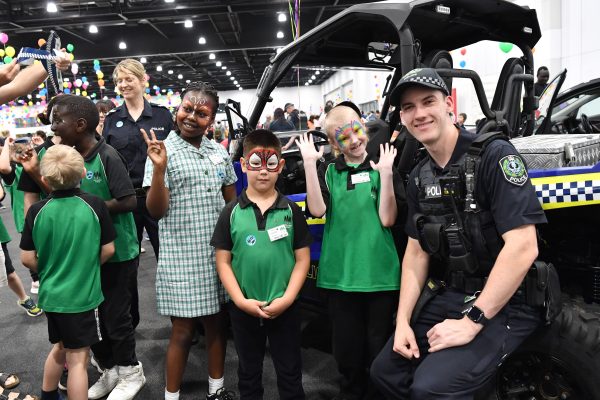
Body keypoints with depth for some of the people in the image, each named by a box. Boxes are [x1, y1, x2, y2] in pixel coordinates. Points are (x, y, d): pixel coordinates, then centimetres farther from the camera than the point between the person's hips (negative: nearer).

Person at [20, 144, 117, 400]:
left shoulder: (36, 211, -8)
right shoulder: (95, 205, -14)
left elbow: (27, 259, -3)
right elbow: (108, 250, -7)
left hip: (50, 294, 4)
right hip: (83, 295, -4)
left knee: (61, 348, 26)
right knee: (77, 358, 7)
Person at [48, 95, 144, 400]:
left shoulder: (107, 157, -18)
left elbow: (129, 202, -22)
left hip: (116, 252, -7)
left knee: (115, 316, 6)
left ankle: (130, 372, 30)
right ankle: (109, 371, 37)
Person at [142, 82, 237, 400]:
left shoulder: (219, 152, 7)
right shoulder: (163, 151, -7)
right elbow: (156, 211, -13)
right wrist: (158, 168, -27)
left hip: (219, 255, 5)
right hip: (181, 259, -5)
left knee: (217, 324, 16)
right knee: (183, 331, 4)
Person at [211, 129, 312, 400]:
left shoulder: (291, 210, -3)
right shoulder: (232, 212, -3)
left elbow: (302, 258, -3)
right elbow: (223, 261, -2)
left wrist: (286, 299, -12)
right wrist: (241, 300, -12)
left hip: (284, 308, 0)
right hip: (243, 309, 1)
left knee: (290, 374, 14)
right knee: (249, 373, 20)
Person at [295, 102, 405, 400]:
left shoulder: (384, 167, 2)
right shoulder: (328, 171, 5)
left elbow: (387, 219, -7)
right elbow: (317, 210, -11)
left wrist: (386, 174, -15)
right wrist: (310, 164, -14)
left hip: (380, 273, -1)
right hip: (340, 273, 1)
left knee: (378, 347, 12)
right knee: (346, 347, 14)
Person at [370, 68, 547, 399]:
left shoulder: (494, 155, -17)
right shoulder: (419, 178, 6)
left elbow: (523, 247, -23)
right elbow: (416, 252, 8)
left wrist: (472, 321, -21)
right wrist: (403, 322, -1)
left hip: (504, 304, -7)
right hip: (447, 297, 7)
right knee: (385, 371, 6)